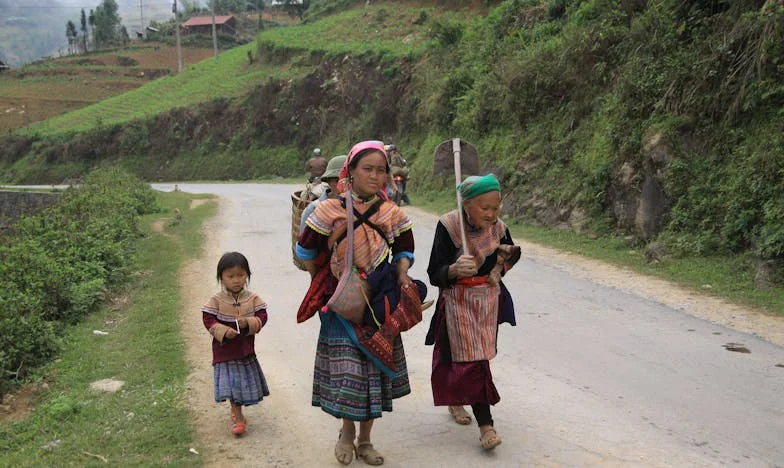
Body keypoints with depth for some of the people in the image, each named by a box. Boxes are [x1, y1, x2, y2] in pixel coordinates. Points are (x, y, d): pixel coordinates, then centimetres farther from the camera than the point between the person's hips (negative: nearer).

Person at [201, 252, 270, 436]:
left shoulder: (253, 299, -5)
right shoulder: (216, 300, -10)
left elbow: (262, 317, -7)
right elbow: (208, 319, -11)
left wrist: (249, 323, -26)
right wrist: (223, 331, -26)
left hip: (246, 349, 3)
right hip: (225, 350, -3)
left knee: (245, 383, 14)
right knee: (232, 384, -3)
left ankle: (235, 409, 38)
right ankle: (238, 418, 8)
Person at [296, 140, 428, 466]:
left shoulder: (393, 215, -1)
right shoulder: (329, 211, -10)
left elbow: (404, 250, 13)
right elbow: (306, 251, 2)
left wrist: (402, 277, -4)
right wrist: (323, 284, 6)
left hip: (378, 305, 3)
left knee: (376, 369, 9)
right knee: (346, 369, -3)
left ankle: (365, 440, 28)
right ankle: (347, 432, 26)